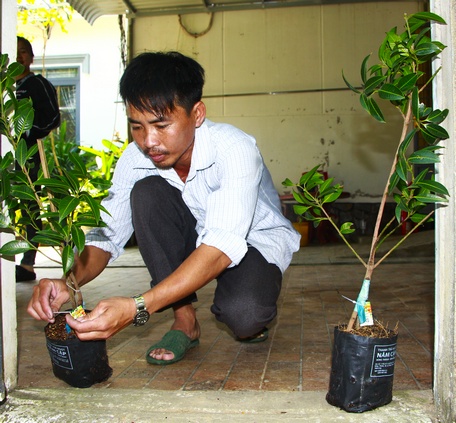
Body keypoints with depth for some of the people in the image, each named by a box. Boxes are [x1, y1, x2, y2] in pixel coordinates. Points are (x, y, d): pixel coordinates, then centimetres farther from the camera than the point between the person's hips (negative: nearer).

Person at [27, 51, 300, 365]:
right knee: (147, 193, -25)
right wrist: (69, 281, -37)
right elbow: (106, 234, -14)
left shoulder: (235, 148, -31)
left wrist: (138, 307, -52)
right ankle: (184, 319, -12)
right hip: (195, 240, 4)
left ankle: (255, 315, 5)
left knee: (243, 315, -36)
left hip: (256, 241, -4)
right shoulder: (136, 159, -17)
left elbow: (224, 245, -41)